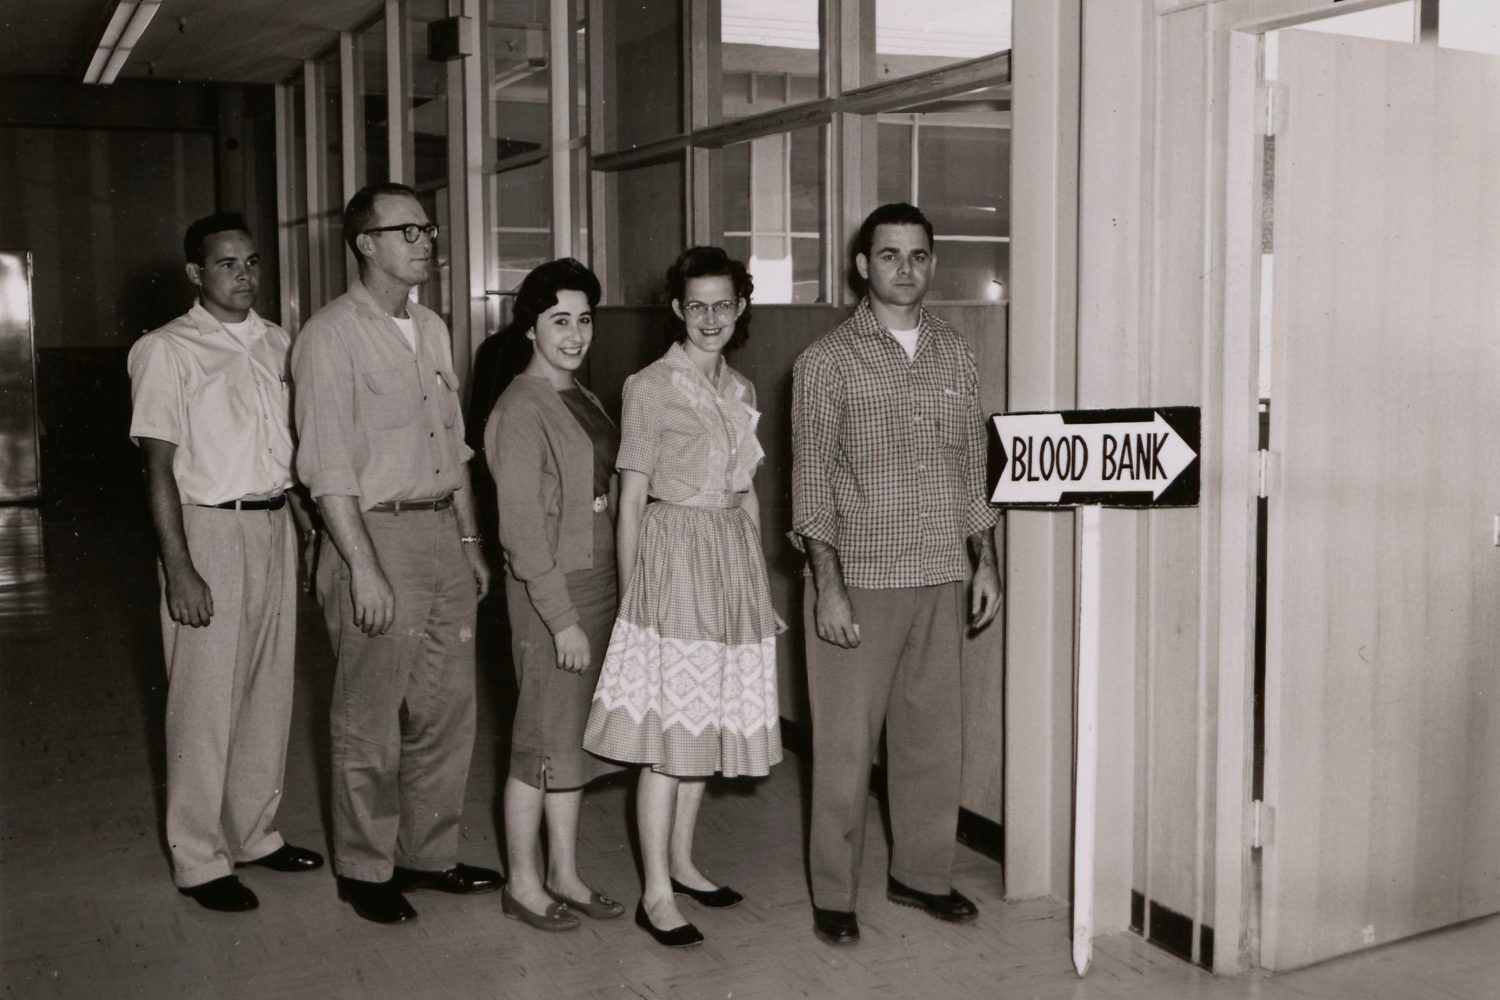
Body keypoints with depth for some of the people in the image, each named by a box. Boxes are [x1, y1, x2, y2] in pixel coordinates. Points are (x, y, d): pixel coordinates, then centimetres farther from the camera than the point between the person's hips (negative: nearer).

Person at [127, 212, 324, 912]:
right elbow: (159, 466, -9)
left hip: (276, 524, 6)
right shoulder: (165, 351, -6)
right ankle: (200, 859, 12)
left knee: (270, 688, 12)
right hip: (209, 529, -6)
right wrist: (178, 567, -15)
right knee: (206, 698, 0)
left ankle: (255, 832, 26)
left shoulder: (277, 344, 11)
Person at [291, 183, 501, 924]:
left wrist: (471, 541, 15)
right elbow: (328, 465, -14)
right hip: (376, 535, -7)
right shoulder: (331, 336, -9)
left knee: (447, 709, 12)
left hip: (443, 532, 7)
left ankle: (429, 853, 27)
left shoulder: (431, 329, 13)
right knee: (371, 722, 4)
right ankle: (364, 869, 20)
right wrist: (364, 567, -19)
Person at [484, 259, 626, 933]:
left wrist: (609, 592, 10)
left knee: (576, 733, 14)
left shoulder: (582, 398, 11)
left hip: (598, 580, 8)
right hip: (549, 591, -8)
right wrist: (562, 619, -19)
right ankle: (522, 884, 18)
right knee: (544, 738, 2)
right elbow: (522, 527, -18)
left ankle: (565, 874, 26)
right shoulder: (521, 409, -15)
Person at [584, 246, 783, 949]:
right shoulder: (649, 387, -6)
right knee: (669, 731, -4)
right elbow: (632, 497, -6)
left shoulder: (740, 389, 13)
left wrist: (761, 583, 16)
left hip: (734, 558, 6)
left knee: (707, 721, 12)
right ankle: (656, 895, 4)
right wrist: (631, 592, -8)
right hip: (673, 558, -6)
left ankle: (681, 864, 27)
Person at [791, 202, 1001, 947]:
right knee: (846, 744, 2)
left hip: (942, 578, 4)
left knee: (934, 734, 12)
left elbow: (974, 466, 15)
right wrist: (828, 585, -12)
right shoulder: (827, 361, -4)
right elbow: (811, 481, -6)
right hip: (859, 579, -4)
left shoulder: (956, 356, 10)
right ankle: (833, 894, 15)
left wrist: (984, 561, 10)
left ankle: (921, 872, 28)